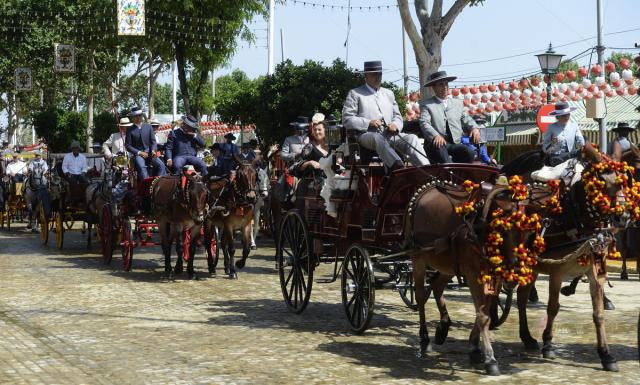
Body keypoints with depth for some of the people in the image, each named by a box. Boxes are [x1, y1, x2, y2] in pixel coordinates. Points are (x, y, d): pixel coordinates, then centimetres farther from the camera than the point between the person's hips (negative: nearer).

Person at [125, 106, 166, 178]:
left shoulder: (148, 127, 13)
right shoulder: (130, 130, 4)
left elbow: (153, 141, 11)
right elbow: (128, 146, 0)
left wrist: (153, 150, -10)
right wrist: (139, 152, -12)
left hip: (149, 153, 3)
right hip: (138, 154, -3)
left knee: (161, 165, -22)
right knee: (142, 167, -33)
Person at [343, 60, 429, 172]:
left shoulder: (389, 93, 28)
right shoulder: (355, 94, 11)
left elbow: (397, 116, 27)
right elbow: (347, 119, 2)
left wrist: (395, 125, 0)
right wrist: (369, 123, -13)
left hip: (389, 135, 5)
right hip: (367, 135, -5)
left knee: (411, 138, -23)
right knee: (378, 138, -40)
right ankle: (398, 167, -63)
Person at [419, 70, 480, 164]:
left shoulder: (457, 103, 26)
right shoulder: (426, 104, 10)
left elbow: (466, 119, 21)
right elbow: (424, 123, -5)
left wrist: (474, 128, -5)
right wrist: (435, 135, -26)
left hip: (455, 143, 4)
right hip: (436, 143, -3)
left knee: (469, 152, -28)